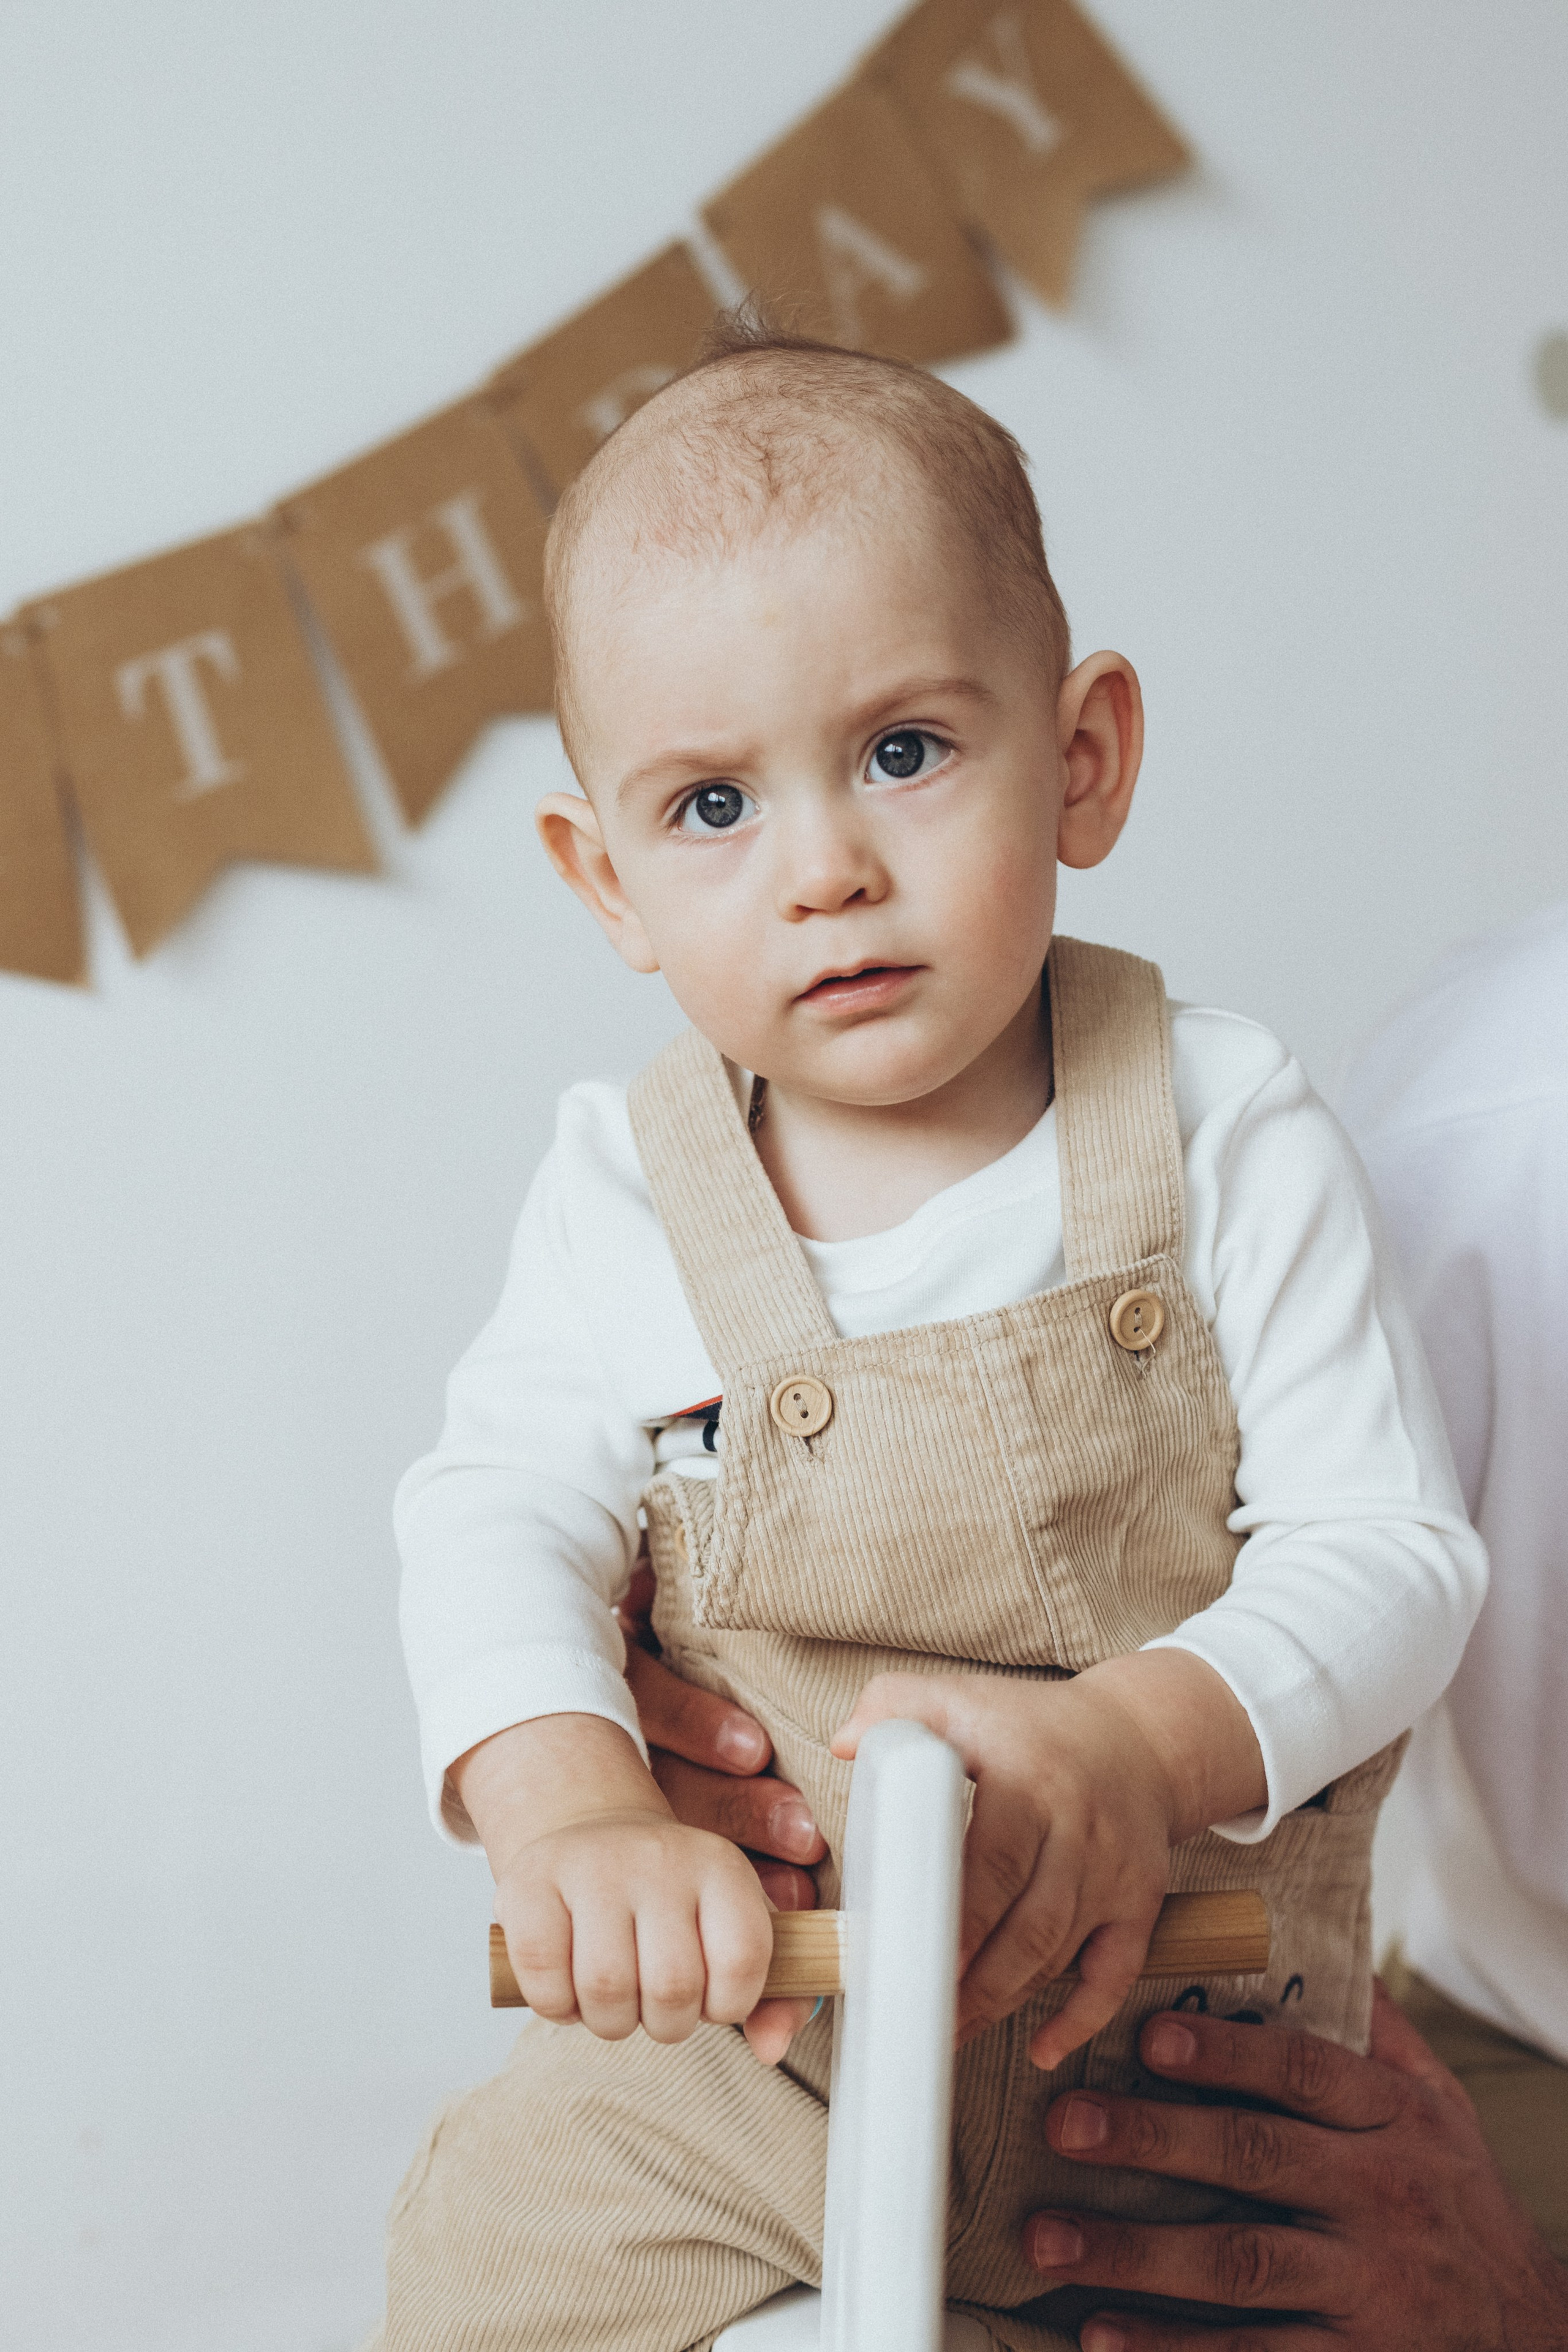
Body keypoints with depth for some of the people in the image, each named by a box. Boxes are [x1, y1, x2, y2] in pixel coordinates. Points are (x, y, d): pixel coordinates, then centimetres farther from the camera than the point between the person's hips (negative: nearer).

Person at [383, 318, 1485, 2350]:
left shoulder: (1222, 1135, -10)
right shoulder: (628, 1189, -6)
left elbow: (1391, 1549, -14)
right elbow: (495, 1521, -15)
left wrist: (1129, 1746, -32)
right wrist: (577, 1816, -35)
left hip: (1172, 2022, -1)